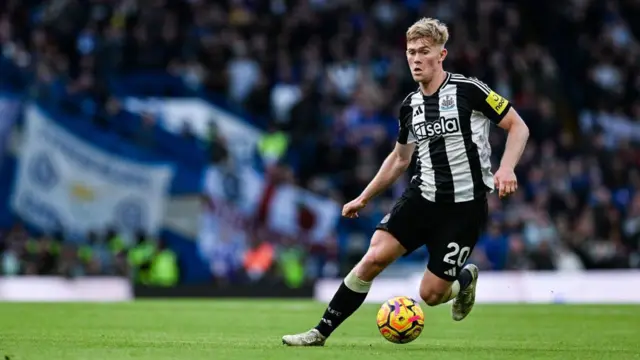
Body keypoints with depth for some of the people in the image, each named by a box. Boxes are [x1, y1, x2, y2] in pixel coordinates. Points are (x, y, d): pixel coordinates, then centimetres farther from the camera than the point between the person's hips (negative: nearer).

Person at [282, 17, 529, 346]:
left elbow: (518, 126, -6)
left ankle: (465, 279, 31)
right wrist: (363, 198, 23)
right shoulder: (410, 106, 8)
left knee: (430, 294, -6)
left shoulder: (468, 90, -11)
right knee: (375, 256, -14)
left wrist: (506, 168, -22)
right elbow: (400, 159, 23)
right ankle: (321, 332, -4)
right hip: (422, 196, 5)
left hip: (464, 206, -5)